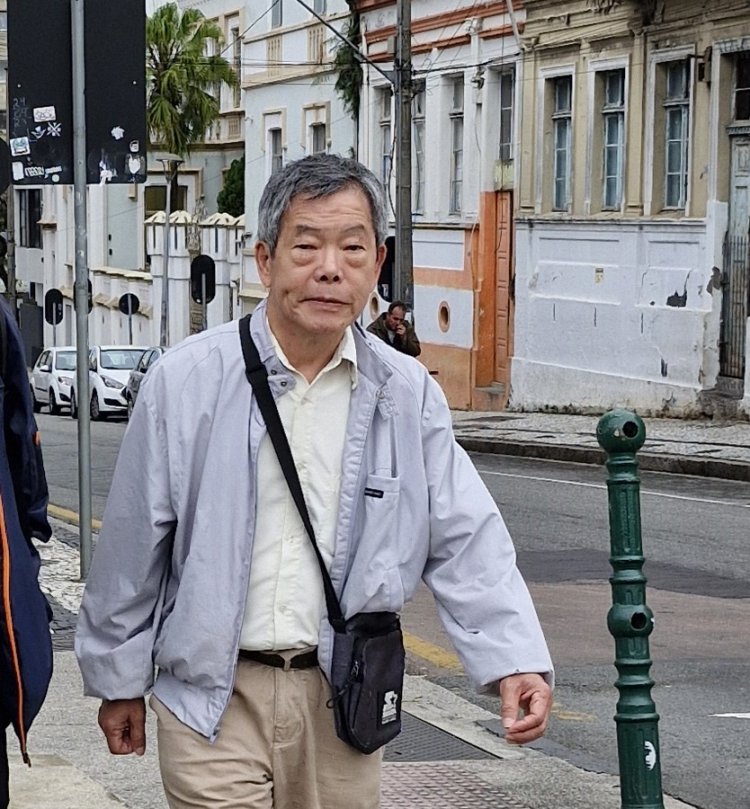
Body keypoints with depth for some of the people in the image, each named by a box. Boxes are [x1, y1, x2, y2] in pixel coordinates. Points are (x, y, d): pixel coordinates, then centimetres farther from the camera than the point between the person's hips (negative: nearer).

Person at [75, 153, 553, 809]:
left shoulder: (408, 395, 2)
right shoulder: (187, 383, -5)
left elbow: (465, 539, 0)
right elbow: (132, 546, 2)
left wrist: (515, 659, -14)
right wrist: (119, 680, 8)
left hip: (341, 702, 3)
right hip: (213, 698, -2)